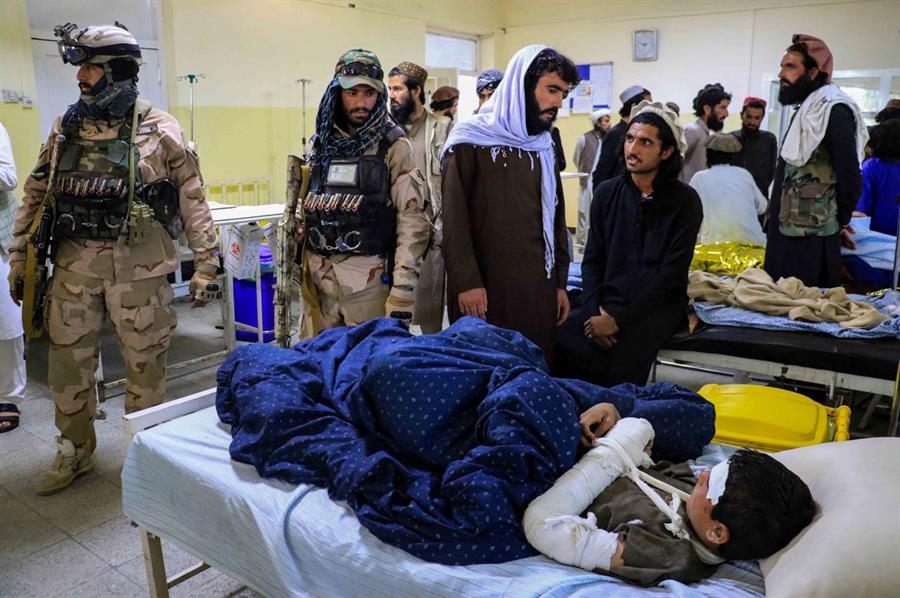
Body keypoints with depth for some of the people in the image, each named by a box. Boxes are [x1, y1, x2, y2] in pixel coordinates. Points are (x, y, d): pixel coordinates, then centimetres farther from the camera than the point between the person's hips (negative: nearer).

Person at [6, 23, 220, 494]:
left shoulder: (159, 130, -5)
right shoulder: (65, 129, 8)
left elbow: (193, 199, -4)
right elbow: (35, 195, 14)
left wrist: (205, 264, -8)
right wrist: (18, 257, 13)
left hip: (138, 266, -4)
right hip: (74, 265, 5)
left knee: (145, 365, 6)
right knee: (67, 362, 12)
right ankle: (75, 451, 33)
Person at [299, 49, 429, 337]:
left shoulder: (394, 147, -4)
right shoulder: (320, 144, 10)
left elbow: (412, 221, -9)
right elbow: (305, 210, 17)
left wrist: (402, 292, -15)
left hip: (370, 280, -4)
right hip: (317, 278, 4)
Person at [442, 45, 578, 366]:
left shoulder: (544, 146, 14)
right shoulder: (470, 141, -4)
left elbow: (556, 216, 16)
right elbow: (455, 217, -9)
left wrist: (559, 282, 12)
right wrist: (466, 282, -15)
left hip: (538, 288, 5)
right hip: (484, 288, -5)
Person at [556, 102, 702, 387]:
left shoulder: (684, 200, -4)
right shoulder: (607, 192, 8)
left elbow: (672, 273, -11)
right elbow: (592, 259, 6)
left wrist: (619, 319, -18)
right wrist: (595, 310, -11)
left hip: (658, 305, -3)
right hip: (608, 301, 4)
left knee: (621, 361, -32)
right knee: (560, 340, -24)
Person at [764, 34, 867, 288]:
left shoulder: (833, 111, -14)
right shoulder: (806, 109, 17)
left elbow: (850, 178, -18)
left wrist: (840, 222, -6)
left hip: (810, 238, -9)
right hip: (787, 232, 9)